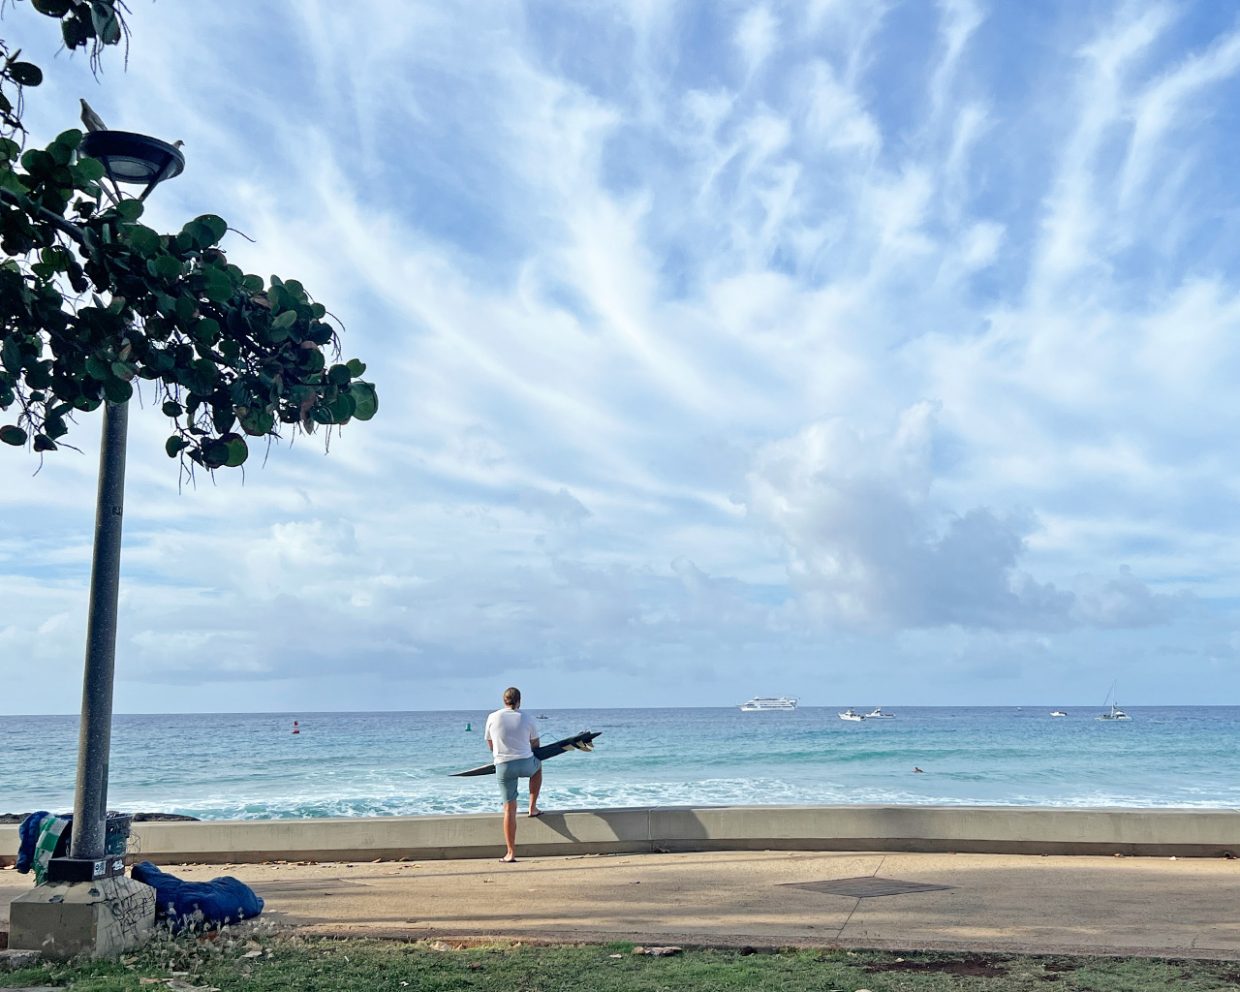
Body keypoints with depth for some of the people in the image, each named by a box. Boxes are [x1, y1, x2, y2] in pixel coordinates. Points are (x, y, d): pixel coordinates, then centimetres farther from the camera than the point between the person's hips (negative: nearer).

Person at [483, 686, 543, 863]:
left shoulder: (492, 718, 1)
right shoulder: (527, 719, 0)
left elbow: (490, 745, 13)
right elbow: (535, 745, 13)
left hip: (503, 766, 1)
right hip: (526, 763, -1)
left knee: (509, 808, 6)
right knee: (538, 766, 35)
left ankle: (511, 853, 5)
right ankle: (532, 807, 31)